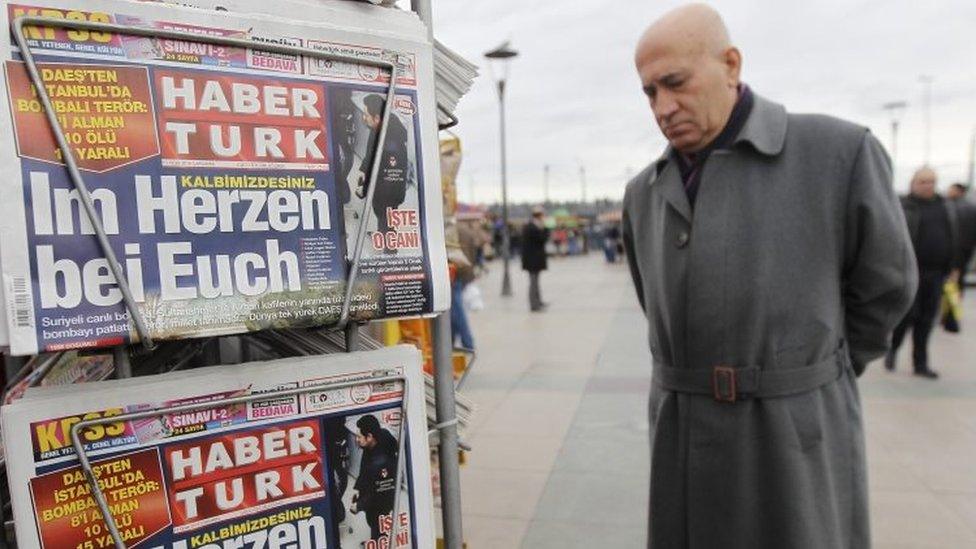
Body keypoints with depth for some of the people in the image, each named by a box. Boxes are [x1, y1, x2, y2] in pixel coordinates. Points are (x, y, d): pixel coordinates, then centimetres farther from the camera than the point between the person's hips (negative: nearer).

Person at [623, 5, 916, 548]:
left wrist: (810, 378, 9)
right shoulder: (645, 192, 7)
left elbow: (883, 285, 2)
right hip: (684, 439, 5)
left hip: (797, 441, -4)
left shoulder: (839, 151, -7)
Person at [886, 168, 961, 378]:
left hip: (936, 273, 5)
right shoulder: (903, 207, -4)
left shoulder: (945, 207, 13)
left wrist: (954, 266, 12)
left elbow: (954, 238, 16)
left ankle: (921, 363, 15)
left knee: (927, 318, 7)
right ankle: (893, 349, 23)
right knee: (908, 313, -3)